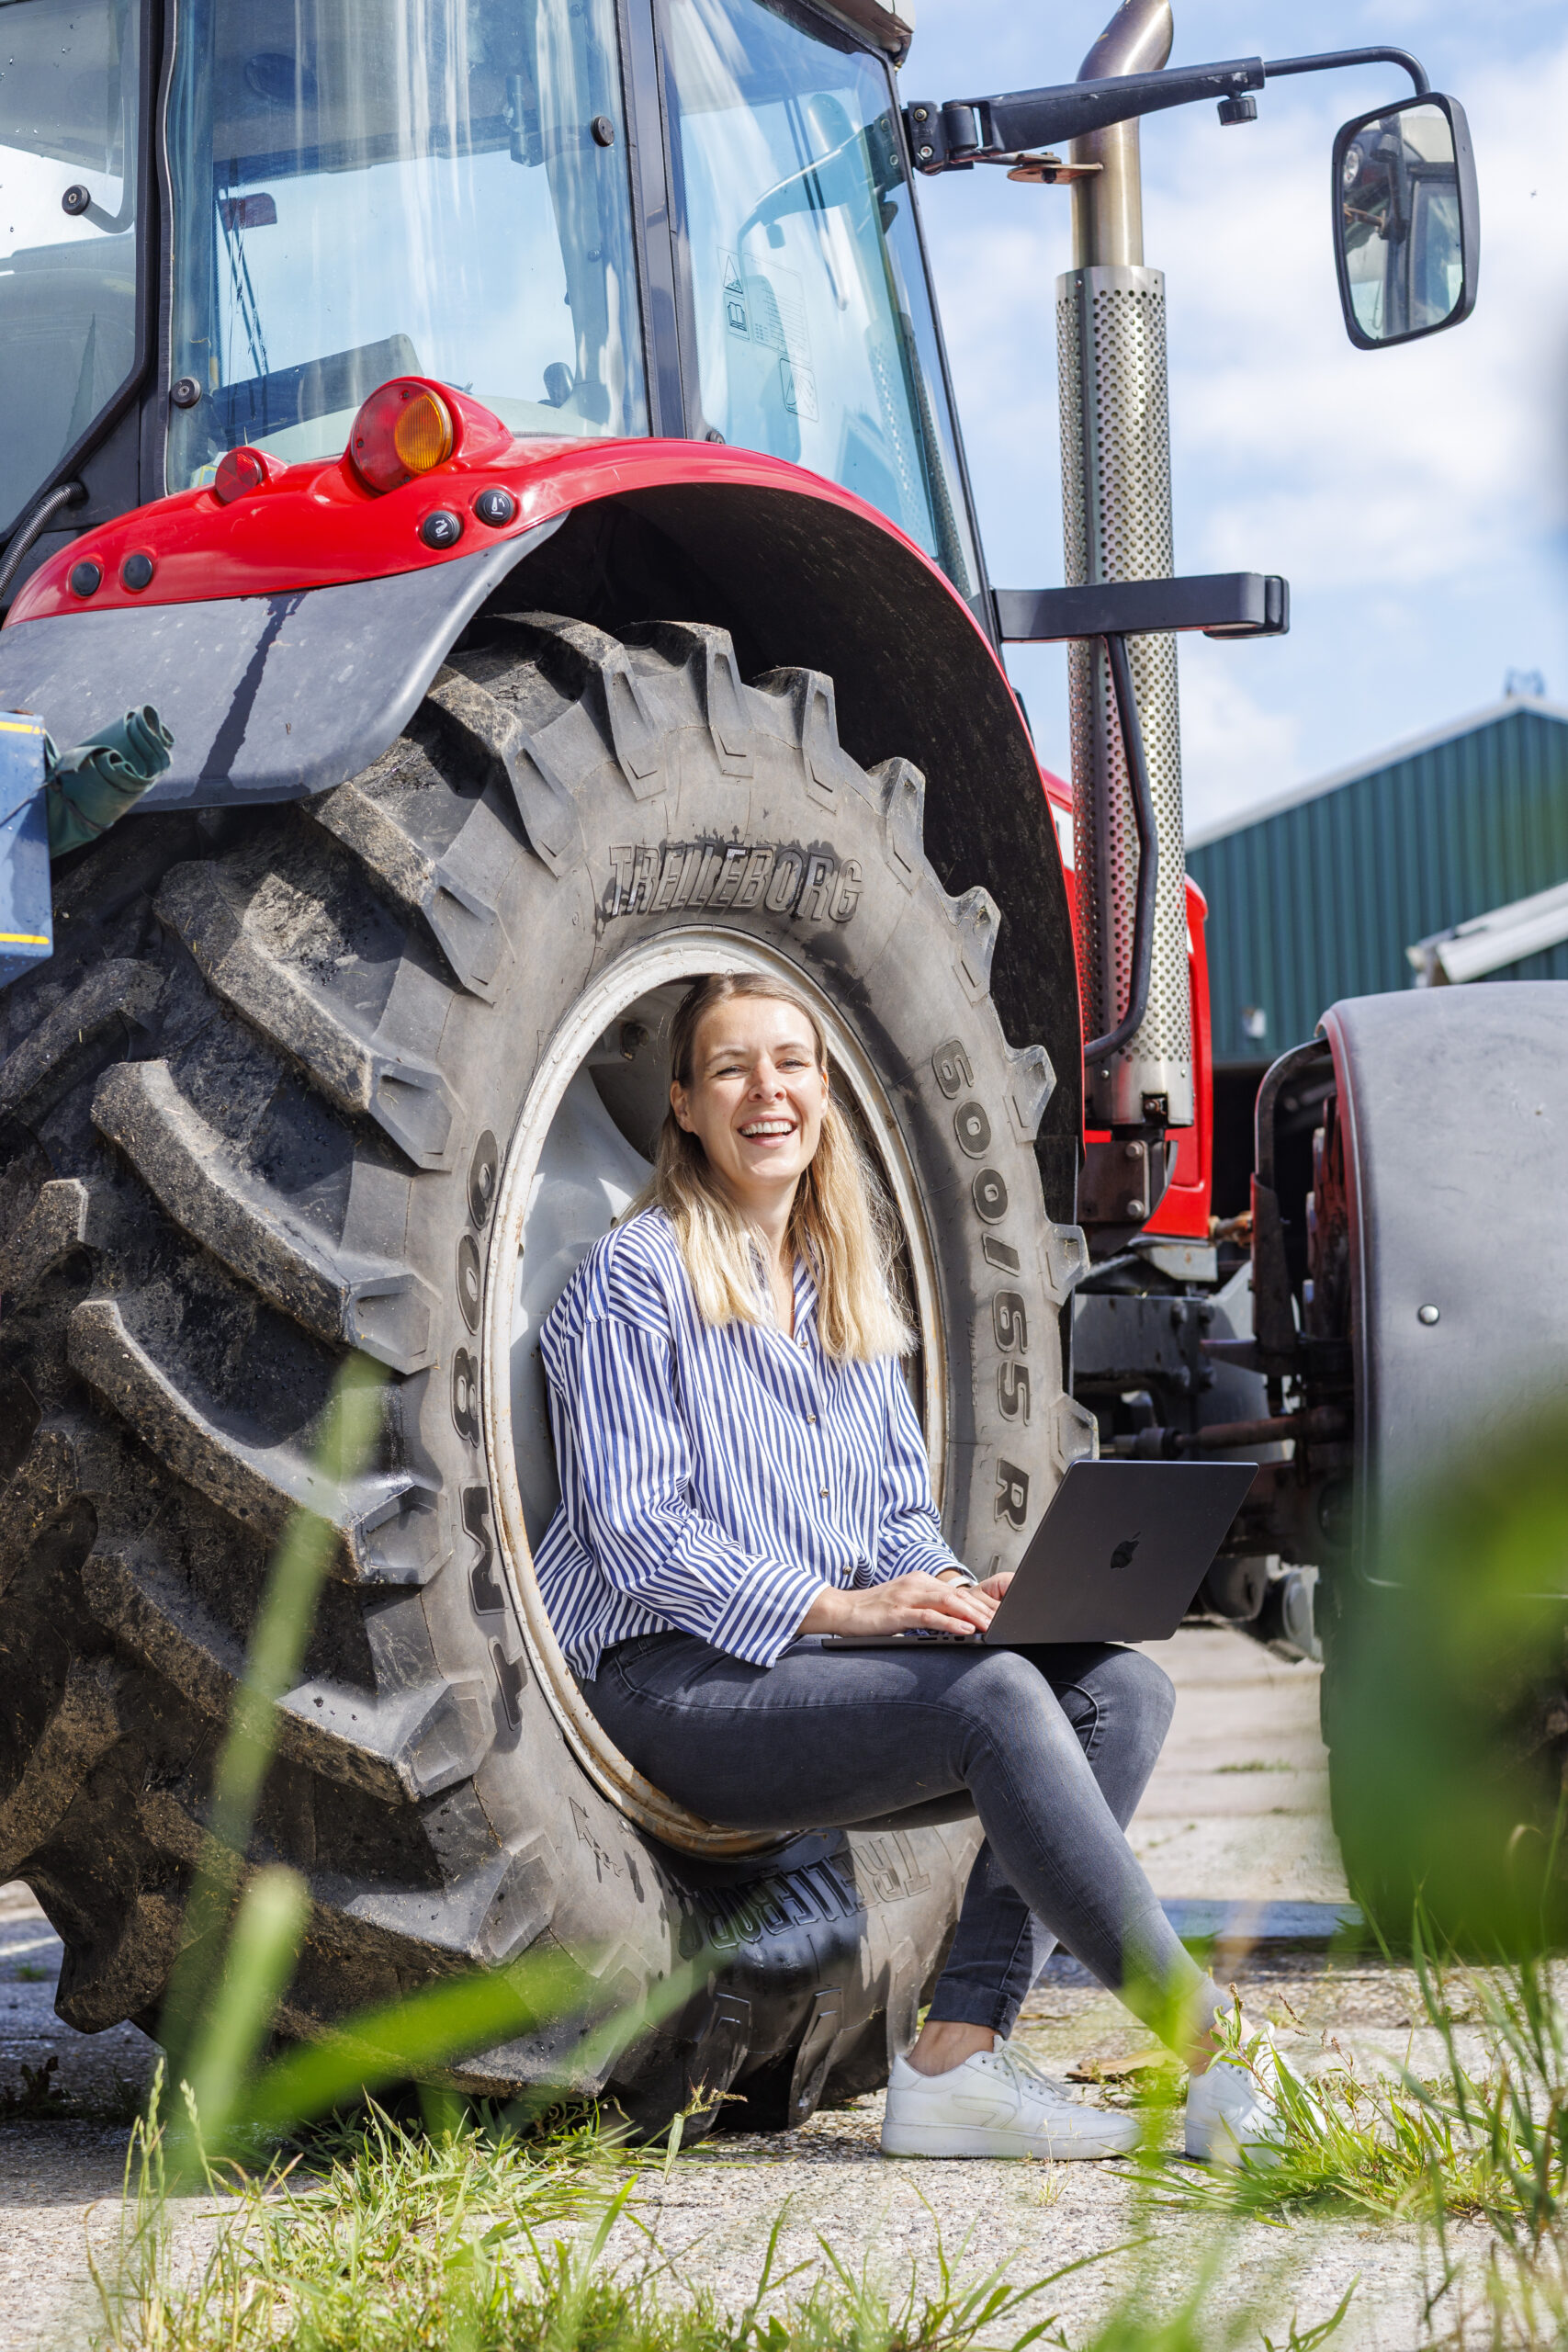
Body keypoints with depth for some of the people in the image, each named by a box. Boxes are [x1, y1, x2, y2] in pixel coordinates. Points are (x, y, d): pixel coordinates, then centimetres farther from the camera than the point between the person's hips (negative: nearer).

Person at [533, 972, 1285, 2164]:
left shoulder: (849, 1282, 19)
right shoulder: (635, 1279, -4)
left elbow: (903, 1509, 18)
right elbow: (635, 1531, -12)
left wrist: (951, 1590, -5)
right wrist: (838, 1607, -22)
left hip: (836, 1659, 8)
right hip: (677, 1679, -8)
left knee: (1120, 1686, -15)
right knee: (994, 1699, -30)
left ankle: (960, 2059, -23)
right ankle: (1204, 2045, -26)